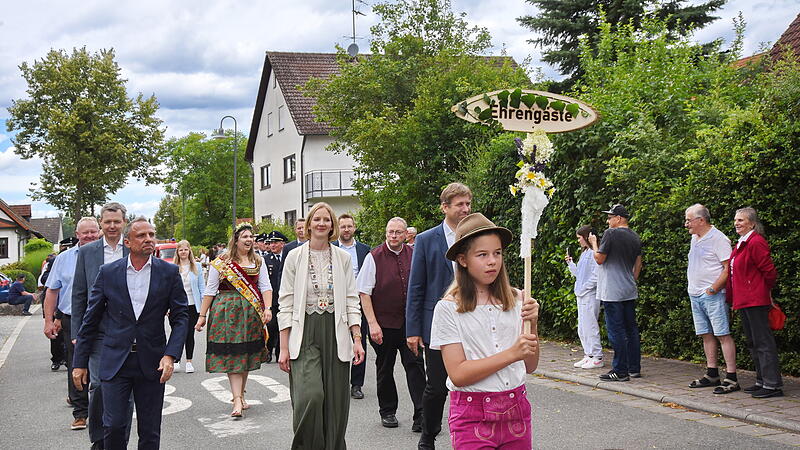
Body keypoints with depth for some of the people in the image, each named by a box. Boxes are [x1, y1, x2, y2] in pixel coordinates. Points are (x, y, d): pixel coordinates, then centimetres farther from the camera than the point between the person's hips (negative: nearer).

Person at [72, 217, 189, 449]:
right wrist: (80, 363, 5)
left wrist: (170, 355, -12)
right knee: (114, 426, -6)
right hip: (115, 360, 0)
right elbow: (90, 320, 6)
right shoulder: (108, 272, 1)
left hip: (151, 362, 1)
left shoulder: (169, 272, 1)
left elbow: (180, 317, 2)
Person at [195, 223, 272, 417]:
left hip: (251, 314, 4)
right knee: (231, 354, -9)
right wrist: (202, 316, -1)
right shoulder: (221, 262, 1)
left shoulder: (258, 261, 11)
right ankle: (237, 400, -13)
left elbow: (265, 286, 5)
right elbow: (210, 290, 1)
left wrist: (267, 308, -9)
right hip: (227, 312, -3)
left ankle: (240, 395, 22)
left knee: (247, 355, 9)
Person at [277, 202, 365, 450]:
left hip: (336, 334, 2)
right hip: (305, 334, -2)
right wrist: (284, 347, -3)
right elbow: (286, 304, 2)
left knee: (335, 401, 3)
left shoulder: (343, 257, 8)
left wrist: (357, 339, 1)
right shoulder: (295, 256, 2)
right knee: (310, 395, -17)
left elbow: (351, 302, 9)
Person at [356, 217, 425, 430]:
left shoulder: (413, 254, 3)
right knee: (385, 368, 10)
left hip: (410, 322, 1)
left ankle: (421, 415, -2)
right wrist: (372, 323, -13)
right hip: (384, 323, -1)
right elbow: (364, 293, -6)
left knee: (415, 364, -5)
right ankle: (387, 411, 26)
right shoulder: (374, 257, -6)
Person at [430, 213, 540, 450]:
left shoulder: (516, 300, 2)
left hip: (517, 410, 3)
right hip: (473, 418, -3)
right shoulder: (448, 308, -8)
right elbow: (458, 374, -14)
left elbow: (530, 366, 5)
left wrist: (532, 324, -10)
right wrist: (511, 354, -18)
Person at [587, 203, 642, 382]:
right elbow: (638, 264, 17)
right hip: (630, 292, 8)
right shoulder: (635, 237, 11)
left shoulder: (611, 234, -13)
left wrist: (594, 244, 6)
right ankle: (634, 368, 18)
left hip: (612, 292, -8)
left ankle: (620, 371, -3)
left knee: (616, 330, -5)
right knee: (631, 329, 13)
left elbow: (599, 259, -10)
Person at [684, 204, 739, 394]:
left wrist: (713, 289, -17)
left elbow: (728, 268, -14)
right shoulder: (695, 238, 16)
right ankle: (712, 374, 18)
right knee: (706, 335, 11)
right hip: (695, 295, 9)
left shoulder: (718, 239, -10)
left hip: (713, 295, -9)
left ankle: (731, 378, -8)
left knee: (723, 335, -8)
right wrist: (693, 288, 14)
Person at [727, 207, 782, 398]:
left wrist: (764, 292, -1)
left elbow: (769, 272, -14)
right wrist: (732, 297, 18)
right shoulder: (740, 245, 17)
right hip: (743, 301, 11)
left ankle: (773, 384, -5)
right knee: (752, 343, 15)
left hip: (756, 301, -11)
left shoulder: (756, 242, -14)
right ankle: (762, 380, 22)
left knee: (763, 342, -8)